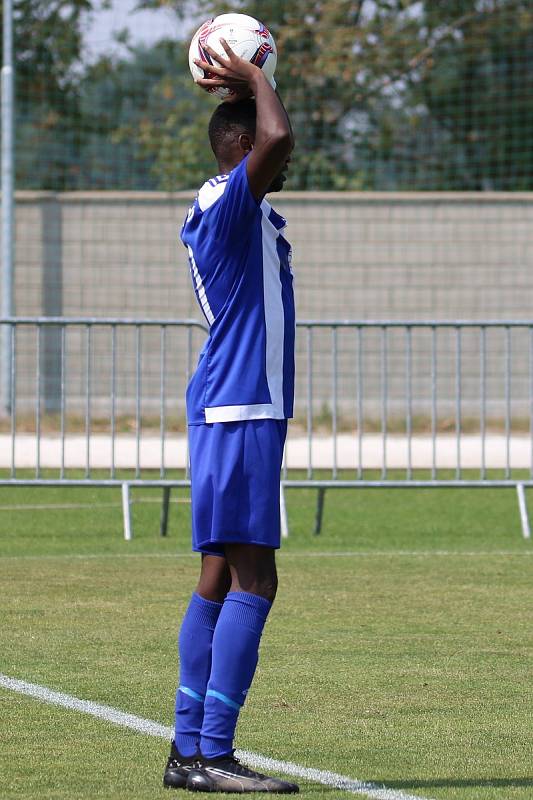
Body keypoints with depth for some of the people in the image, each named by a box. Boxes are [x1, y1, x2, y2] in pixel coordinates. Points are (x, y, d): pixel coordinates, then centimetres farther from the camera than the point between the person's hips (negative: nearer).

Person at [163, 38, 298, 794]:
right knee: (251, 582, -13)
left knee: (223, 578, 11)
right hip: (240, 413, -11)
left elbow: (271, 142, 36)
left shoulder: (228, 210, 15)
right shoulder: (230, 206, -13)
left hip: (240, 412, 11)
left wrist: (245, 85, 23)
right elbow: (278, 138, -32)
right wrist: (253, 80, -14)